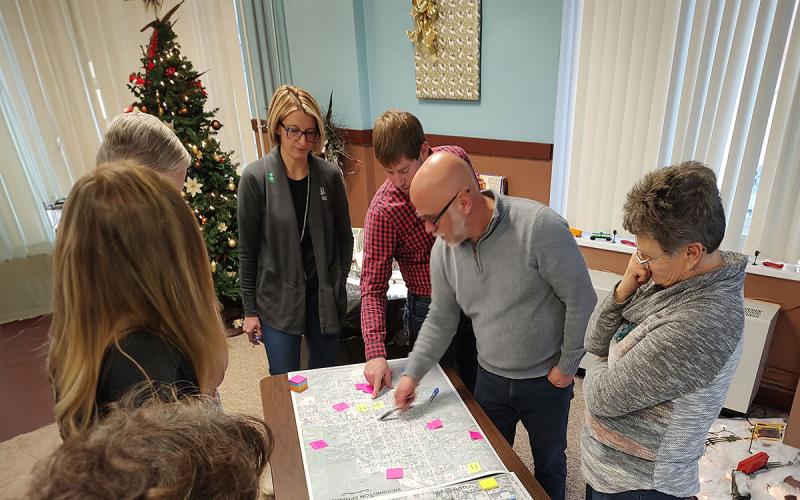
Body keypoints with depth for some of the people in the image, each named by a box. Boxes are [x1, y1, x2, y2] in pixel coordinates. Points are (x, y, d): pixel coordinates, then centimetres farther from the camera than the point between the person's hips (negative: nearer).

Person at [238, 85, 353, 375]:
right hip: (277, 298, -2)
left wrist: (338, 285, 1)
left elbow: (344, 237, 6)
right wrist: (250, 309, -2)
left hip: (324, 296, 2)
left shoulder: (329, 175, -4)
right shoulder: (256, 177, -10)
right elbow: (247, 250, -5)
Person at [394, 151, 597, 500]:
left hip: (546, 380, -3)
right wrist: (412, 372, -3)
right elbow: (441, 318, 1)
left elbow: (581, 300, -19)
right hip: (490, 378, 4)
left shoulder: (540, 227, -29)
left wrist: (567, 366, -11)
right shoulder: (443, 248, -10)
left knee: (549, 463, 21)